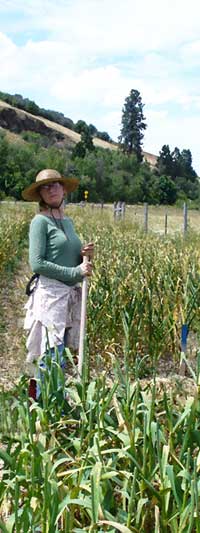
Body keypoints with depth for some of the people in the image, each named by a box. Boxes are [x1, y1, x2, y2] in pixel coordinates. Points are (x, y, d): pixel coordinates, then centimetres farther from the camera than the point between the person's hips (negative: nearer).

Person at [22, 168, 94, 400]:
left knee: (60, 355, 10)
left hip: (71, 294, 8)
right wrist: (75, 271, -14)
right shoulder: (40, 221, -5)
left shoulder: (68, 221, 16)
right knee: (52, 357, -8)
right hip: (50, 293, -7)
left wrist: (84, 256, 2)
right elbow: (37, 263, -13)